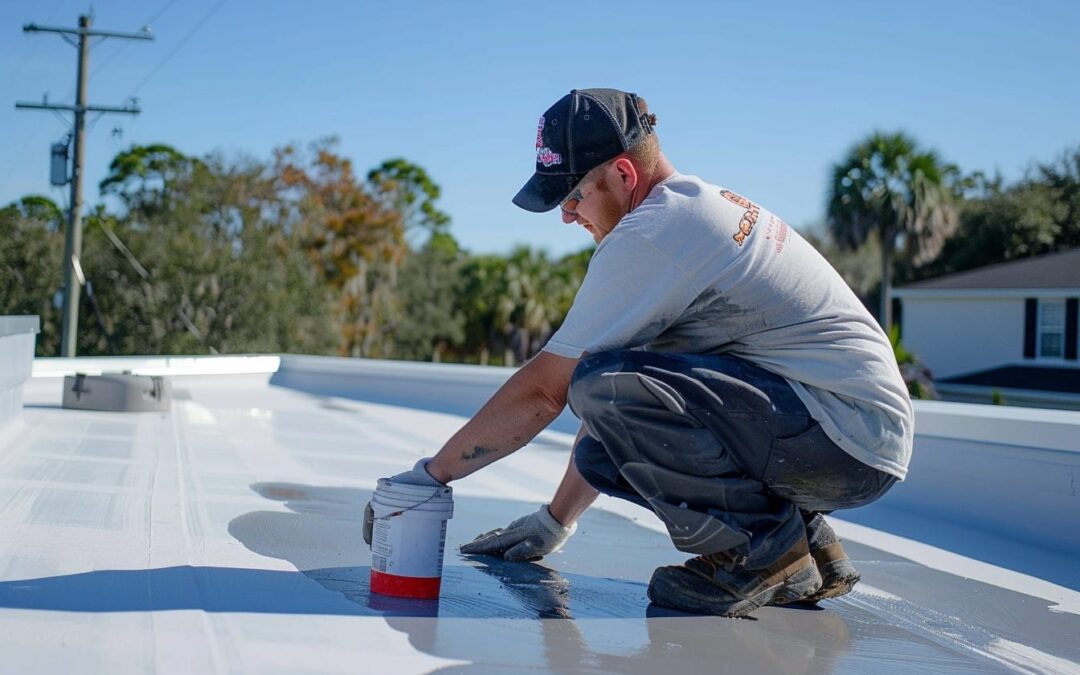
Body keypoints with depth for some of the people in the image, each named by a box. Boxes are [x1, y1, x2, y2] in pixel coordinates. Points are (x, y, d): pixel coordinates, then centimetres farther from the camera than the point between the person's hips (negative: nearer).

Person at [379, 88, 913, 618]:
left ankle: (763, 549, -8)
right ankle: (803, 541, 12)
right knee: (604, 454, 10)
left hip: (851, 438, -10)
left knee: (606, 387, -23)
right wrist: (556, 519, 20)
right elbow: (617, 388, 18)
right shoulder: (698, 206, 15)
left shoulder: (653, 233, -16)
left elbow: (544, 389, -15)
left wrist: (431, 473, -3)